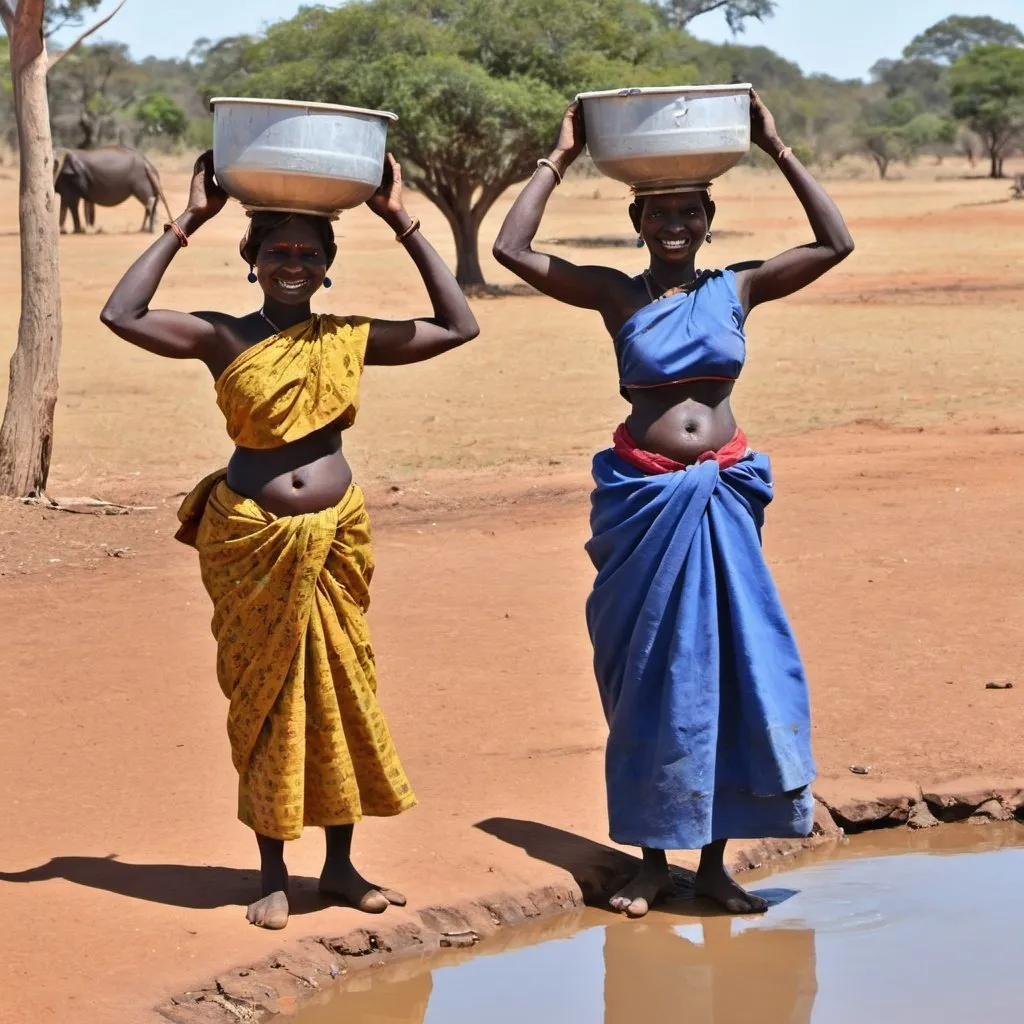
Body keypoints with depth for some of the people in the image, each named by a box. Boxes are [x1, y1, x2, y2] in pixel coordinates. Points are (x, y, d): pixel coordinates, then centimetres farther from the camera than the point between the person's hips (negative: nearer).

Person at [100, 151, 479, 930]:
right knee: (265, 698, 6)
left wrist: (403, 224, -1)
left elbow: (459, 326, 1)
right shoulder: (223, 338, -5)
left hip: (334, 536, 2)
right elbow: (121, 315, -18)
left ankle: (342, 865, 22)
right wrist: (188, 224, -14)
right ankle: (273, 873, 17)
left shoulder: (350, 338, 2)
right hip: (252, 541, -2)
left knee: (342, 692, 8)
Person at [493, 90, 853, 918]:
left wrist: (778, 151, -3)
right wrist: (562, 158, -5)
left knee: (732, 663, 2)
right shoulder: (617, 296, 1)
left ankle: (715, 858, 12)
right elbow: (512, 249, -7)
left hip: (724, 496, 1)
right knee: (652, 670, 5)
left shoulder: (737, 290, 5)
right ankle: (652, 858, 15)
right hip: (643, 498, -1)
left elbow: (836, 243, -2)